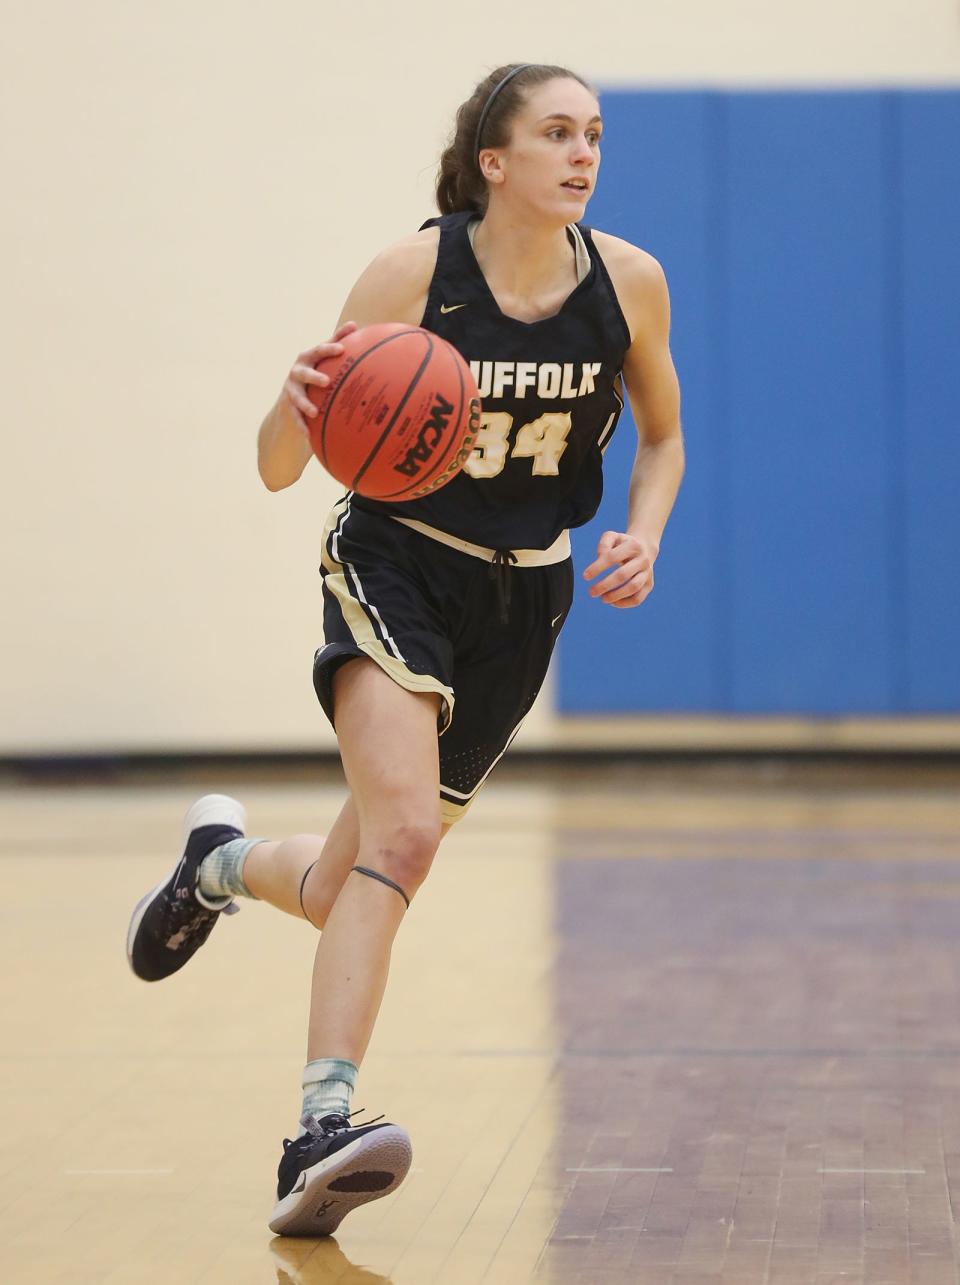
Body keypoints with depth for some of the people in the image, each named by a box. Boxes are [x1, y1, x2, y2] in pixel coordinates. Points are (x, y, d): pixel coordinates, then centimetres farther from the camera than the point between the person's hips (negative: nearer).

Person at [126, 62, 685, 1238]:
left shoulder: (630, 283, -6)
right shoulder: (411, 275, -15)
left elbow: (662, 433, 13)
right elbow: (277, 470, -12)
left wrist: (643, 534, -7)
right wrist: (300, 401, -35)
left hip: (523, 598, 4)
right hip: (394, 565, -4)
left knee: (347, 890, 5)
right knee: (404, 832, -29)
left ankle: (224, 861, 38)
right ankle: (321, 1128, -29)